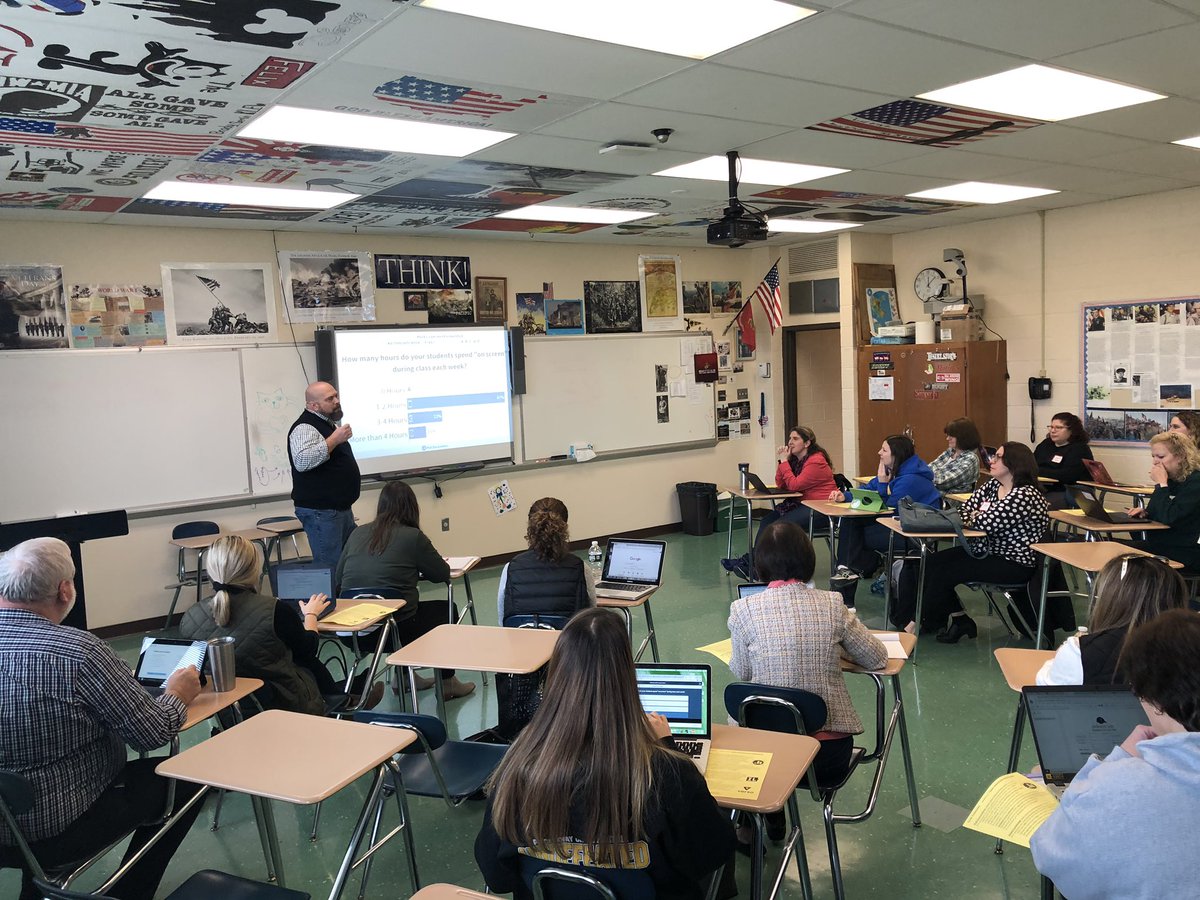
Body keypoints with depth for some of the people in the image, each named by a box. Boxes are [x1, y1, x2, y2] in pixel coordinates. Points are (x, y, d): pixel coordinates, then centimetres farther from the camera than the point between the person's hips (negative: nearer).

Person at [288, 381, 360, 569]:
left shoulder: (328, 424, 17)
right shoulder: (305, 428, -15)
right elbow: (302, 461, -34)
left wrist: (351, 480, 24)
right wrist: (334, 439, -28)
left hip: (341, 507, 10)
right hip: (321, 511, -10)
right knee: (329, 567, -9)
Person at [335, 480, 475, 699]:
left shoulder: (358, 534, 8)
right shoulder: (413, 537, -6)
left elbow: (338, 580, 14)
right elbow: (443, 574, 3)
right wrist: (417, 568, 24)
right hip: (396, 627, -6)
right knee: (447, 609, 21)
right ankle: (447, 683, 28)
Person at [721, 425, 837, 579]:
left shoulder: (816, 461, -14)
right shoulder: (795, 459, 14)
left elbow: (794, 485, -20)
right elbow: (780, 485, 8)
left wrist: (784, 461, -14)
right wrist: (782, 461, -2)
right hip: (801, 504, 10)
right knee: (768, 520, -5)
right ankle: (750, 559, -11)